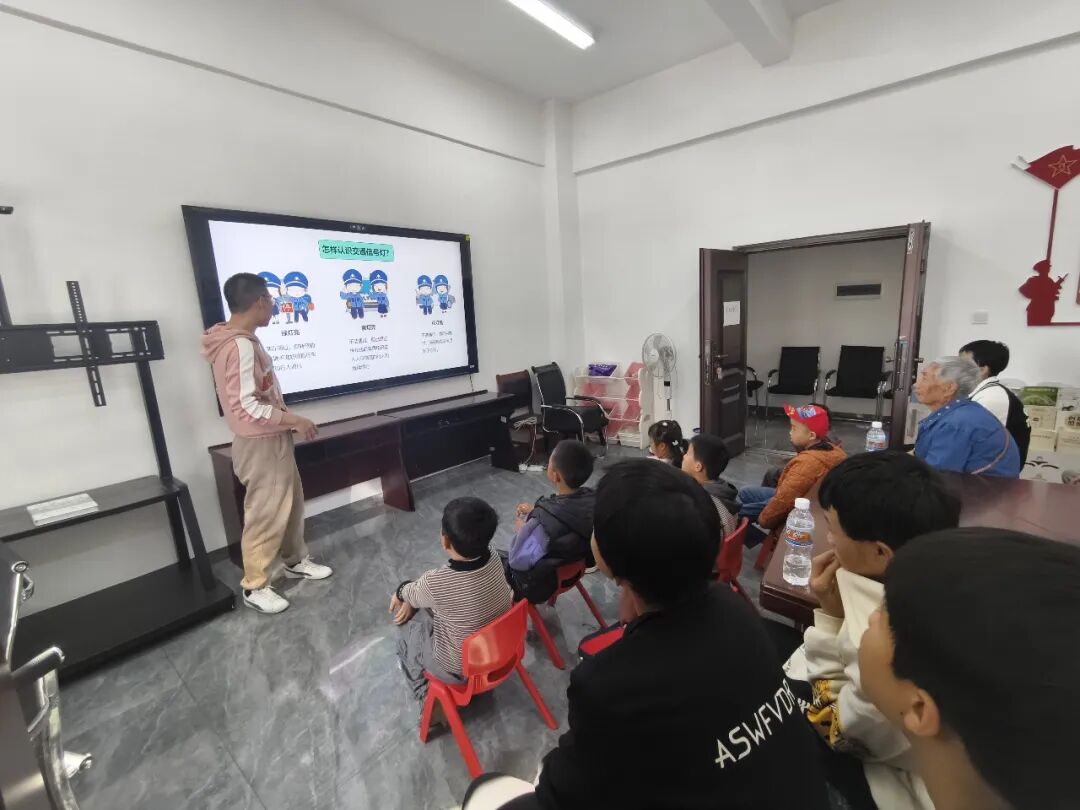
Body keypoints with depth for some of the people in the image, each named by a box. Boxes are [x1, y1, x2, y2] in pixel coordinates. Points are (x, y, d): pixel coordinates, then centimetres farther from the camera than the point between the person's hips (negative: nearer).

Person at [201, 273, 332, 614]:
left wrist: (286, 420, 14)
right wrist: (294, 420, -19)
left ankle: (296, 561, 37)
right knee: (265, 514, 3)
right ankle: (254, 587, 20)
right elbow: (247, 406, -27)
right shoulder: (241, 345, -23)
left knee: (291, 503, 20)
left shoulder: (239, 340, 8)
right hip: (261, 444, -10)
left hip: (272, 440, 10)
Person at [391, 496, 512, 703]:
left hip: (461, 670, -4)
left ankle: (426, 693, 43)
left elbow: (410, 594, -9)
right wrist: (413, 600, 10)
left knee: (406, 640, 23)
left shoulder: (435, 584, -35)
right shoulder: (494, 560, -19)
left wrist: (400, 591, 12)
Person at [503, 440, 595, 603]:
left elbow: (518, 561, -25)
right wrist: (534, 512, 1)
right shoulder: (590, 499, -19)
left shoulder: (543, 524, -40)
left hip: (537, 585, -6)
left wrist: (522, 530, -10)